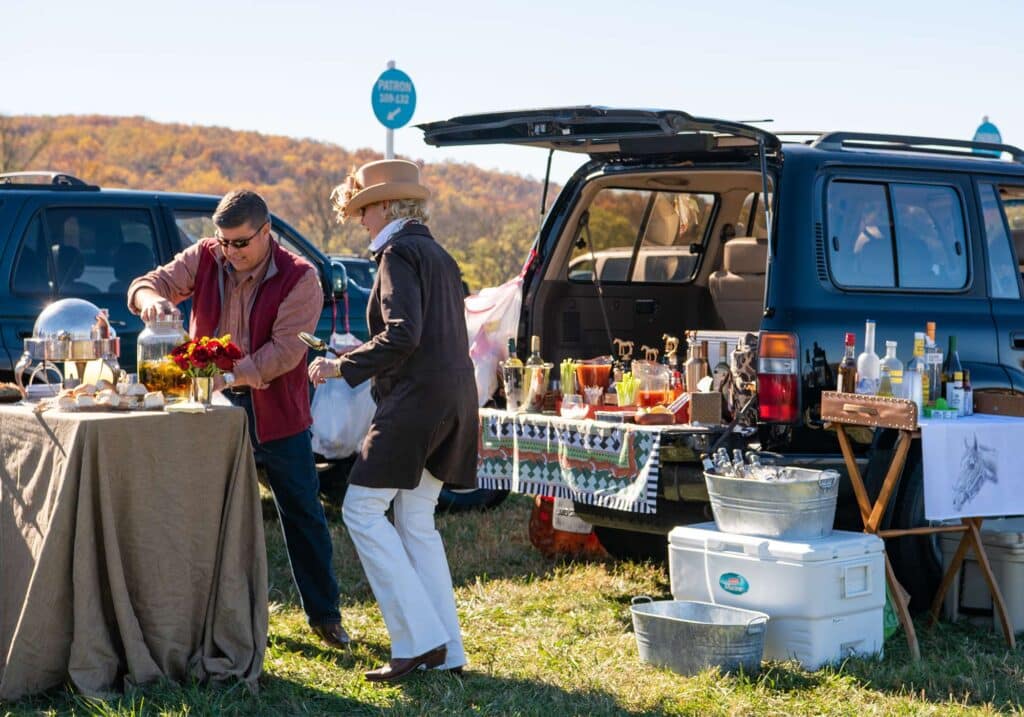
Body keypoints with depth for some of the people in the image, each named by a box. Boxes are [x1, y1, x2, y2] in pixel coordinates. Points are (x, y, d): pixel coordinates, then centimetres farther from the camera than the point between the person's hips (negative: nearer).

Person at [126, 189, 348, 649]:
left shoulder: (299, 279, -14)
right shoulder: (204, 259, -4)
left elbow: (285, 350, -22)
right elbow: (149, 283, -10)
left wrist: (231, 375, -35)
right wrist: (151, 299, -36)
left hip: (277, 414, -3)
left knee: (303, 516, 5)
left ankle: (324, 614, 16)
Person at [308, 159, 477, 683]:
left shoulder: (399, 253, -9)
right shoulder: (438, 256, 20)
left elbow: (402, 334, -20)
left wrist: (344, 366, -11)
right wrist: (360, 359, 22)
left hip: (415, 401, -10)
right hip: (452, 399, 10)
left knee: (362, 509, -5)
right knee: (415, 522, 13)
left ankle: (418, 639, -9)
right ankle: (445, 651, 12)